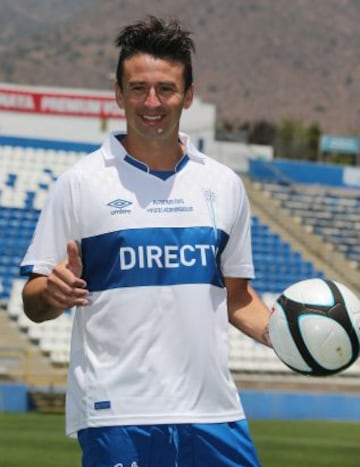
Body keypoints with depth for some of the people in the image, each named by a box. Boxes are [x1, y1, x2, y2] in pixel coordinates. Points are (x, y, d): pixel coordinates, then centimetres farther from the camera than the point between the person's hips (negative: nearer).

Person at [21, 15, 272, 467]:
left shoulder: (224, 184, 11)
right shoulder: (80, 183, 0)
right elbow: (34, 301, 1)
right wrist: (54, 293, -21)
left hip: (213, 410, 4)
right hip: (116, 414, -3)